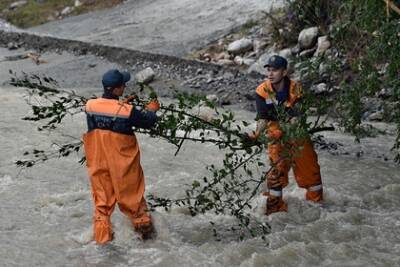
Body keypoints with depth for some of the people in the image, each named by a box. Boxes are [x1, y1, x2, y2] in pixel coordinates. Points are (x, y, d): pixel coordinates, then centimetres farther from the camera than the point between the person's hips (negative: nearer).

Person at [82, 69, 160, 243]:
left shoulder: (90, 106, -12)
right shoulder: (127, 111, -22)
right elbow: (147, 122, -5)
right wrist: (151, 110, 14)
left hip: (98, 162, 3)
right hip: (123, 163, -3)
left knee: (102, 197, 15)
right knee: (131, 194, 16)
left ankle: (102, 234, 19)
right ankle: (143, 225, 33)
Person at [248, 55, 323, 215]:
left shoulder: (296, 89, -19)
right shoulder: (262, 92, -15)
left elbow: (296, 117, -21)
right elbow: (263, 118, -16)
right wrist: (257, 133, -36)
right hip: (276, 135, 0)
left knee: (309, 165, 8)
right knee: (277, 168, -9)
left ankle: (316, 199, 30)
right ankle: (275, 204, 2)